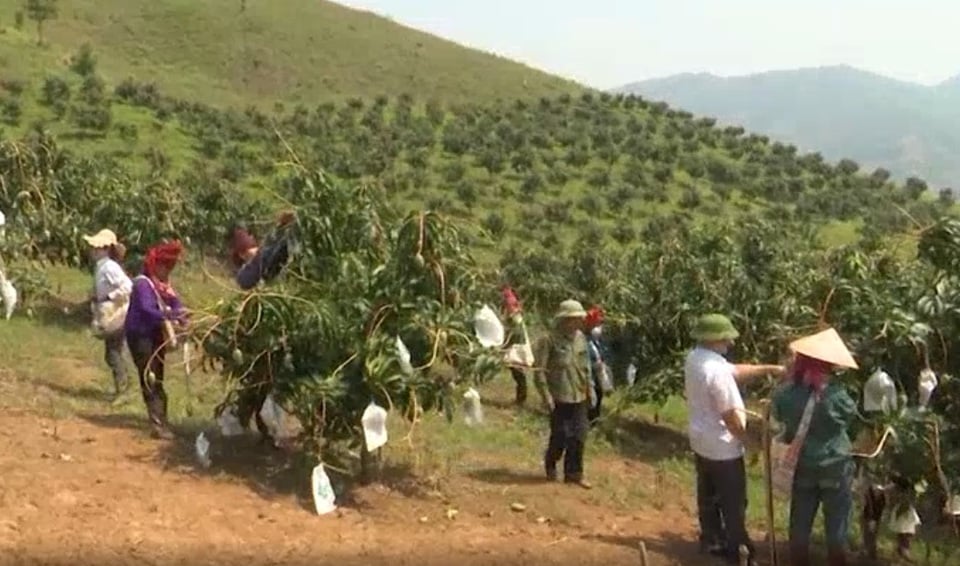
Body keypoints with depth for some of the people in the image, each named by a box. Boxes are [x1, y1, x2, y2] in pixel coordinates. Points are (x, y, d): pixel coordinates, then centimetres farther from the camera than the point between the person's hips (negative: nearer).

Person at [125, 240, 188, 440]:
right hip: (140, 335, -9)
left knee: (158, 378, 17)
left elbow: (175, 304, 1)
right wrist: (171, 315, -44)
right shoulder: (142, 283, -17)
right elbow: (147, 310, -32)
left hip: (157, 335, 9)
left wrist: (181, 317, -20)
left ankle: (160, 420, 28)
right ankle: (158, 424, -17)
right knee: (150, 379, -13)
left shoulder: (163, 284, 11)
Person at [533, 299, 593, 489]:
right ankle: (550, 464, 27)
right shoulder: (550, 340, -12)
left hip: (579, 396, 6)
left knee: (579, 436, 5)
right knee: (560, 436, 1)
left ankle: (574, 473, 16)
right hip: (559, 397, -5)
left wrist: (589, 388, 14)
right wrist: (546, 395, -15)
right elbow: (539, 369, -12)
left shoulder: (580, 338, 6)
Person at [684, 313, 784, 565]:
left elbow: (735, 370, 8)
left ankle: (711, 539, 37)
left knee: (708, 495, 22)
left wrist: (769, 369, 7)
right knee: (733, 501, 7)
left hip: (701, 440, 9)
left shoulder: (695, 358, -2)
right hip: (722, 446, -9)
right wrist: (750, 440, -11)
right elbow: (730, 415, -26)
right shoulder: (715, 370, -31)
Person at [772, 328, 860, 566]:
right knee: (836, 525, 14)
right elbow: (852, 415, -4)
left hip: (802, 466, 3)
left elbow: (777, 415, 6)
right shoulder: (835, 394, -23)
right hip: (835, 468, -3)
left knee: (800, 523, 17)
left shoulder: (786, 393, -13)